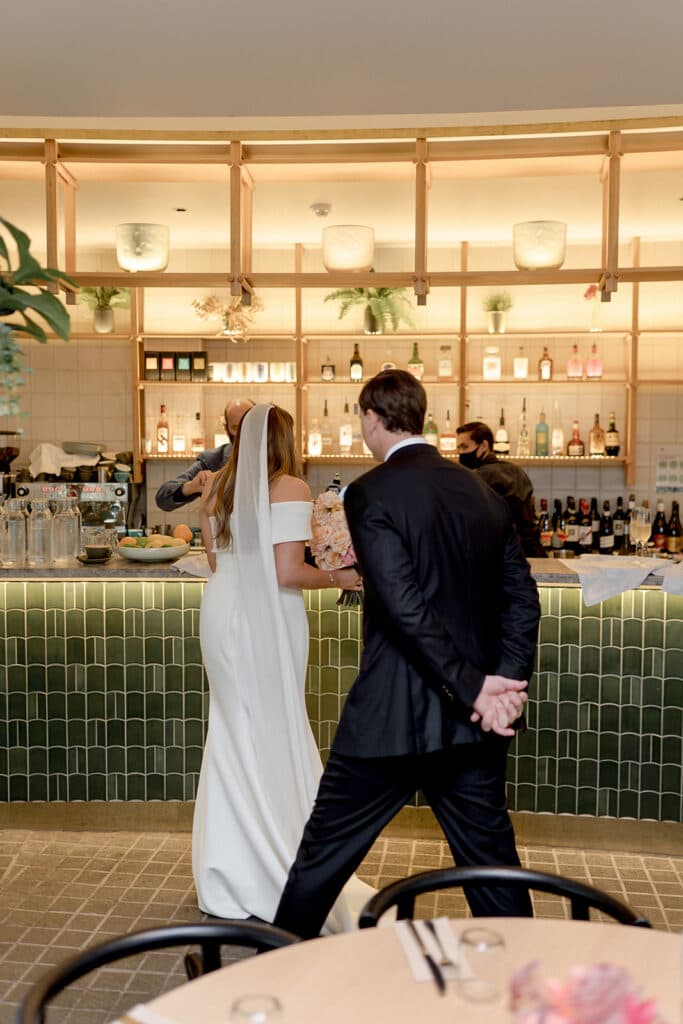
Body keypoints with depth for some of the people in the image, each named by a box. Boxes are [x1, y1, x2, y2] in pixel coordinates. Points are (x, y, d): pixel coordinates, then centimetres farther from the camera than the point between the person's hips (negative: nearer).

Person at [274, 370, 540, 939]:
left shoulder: (370, 493, -12)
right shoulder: (481, 490, 7)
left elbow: (405, 608, -21)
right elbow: (522, 598, 4)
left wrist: (474, 687, -16)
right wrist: (506, 683, -3)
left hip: (394, 716, -5)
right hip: (475, 720, 6)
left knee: (326, 850, 12)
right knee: (490, 854, 18)